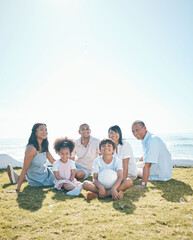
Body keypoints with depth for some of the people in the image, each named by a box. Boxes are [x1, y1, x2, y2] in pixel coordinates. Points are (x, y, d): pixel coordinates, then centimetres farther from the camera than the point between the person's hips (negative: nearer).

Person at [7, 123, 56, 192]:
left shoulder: (44, 147, -7)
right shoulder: (31, 148, -30)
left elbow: (53, 161, 4)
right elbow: (24, 169, -27)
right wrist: (18, 187, -25)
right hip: (37, 181, -7)